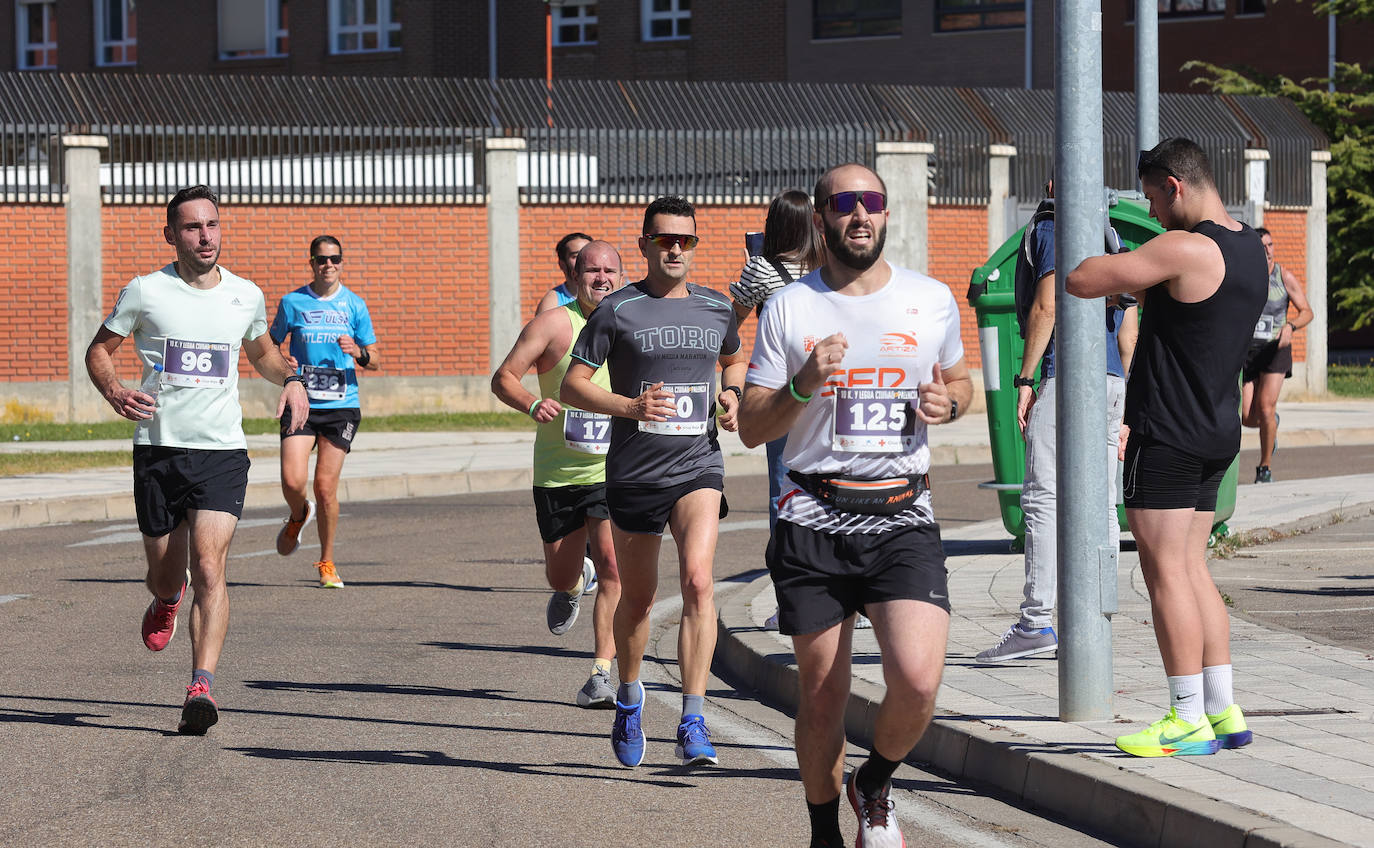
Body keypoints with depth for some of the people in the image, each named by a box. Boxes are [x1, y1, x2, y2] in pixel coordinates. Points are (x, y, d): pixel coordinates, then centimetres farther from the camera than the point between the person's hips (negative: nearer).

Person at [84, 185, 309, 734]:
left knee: (209, 566, -17)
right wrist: (115, 392, -11)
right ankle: (168, 599, 47)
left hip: (221, 451, 0)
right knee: (165, 575, 8)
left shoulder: (246, 296, 7)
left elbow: (261, 350, 27)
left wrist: (290, 380, 6)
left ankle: (201, 688, -20)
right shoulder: (145, 292, -2)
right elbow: (100, 349, 9)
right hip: (158, 447, 0)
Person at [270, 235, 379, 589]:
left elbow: (373, 361, 9)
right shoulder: (293, 302, 3)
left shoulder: (355, 305, 5)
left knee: (326, 487, -3)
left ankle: (327, 562, 15)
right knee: (293, 481, -14)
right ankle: (298, 516, 23)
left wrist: (359, 352, -14)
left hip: (341, 406, 0)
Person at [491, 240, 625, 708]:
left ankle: (601, 674, -14)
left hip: (614, 472, 0)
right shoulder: (555, 323, -7)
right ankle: (574, 586, 50)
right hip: (558, 472, 0)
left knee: (612, 565, -18)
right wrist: (532, 403, -28)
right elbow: (502, 378, -9)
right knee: (561, 578, 11)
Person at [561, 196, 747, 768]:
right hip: (634, 474, -1)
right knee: (637, 597, 11)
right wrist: (630, 407, -18)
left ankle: (693, 722, -20)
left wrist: (731, 395, 7)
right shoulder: (618, 310, -3)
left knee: (698, 581, -20)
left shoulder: (716, 309, 8)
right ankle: (629, 697, 39)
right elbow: (572, 384, -3)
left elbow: (733, 359, 29)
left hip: (698, 468, 1)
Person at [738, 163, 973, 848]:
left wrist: (946, 403, -1)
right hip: (814, 522, 0)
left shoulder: (932, 300, 7)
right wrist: (803, 384, -16)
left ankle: (875, 784, 12)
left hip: (903, 517, 0)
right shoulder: (788, 308, 3)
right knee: (822, 695, 4)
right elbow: (751, 428, 3)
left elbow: (960, 382, 23)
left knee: (917, 681, -18)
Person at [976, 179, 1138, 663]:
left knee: (1042, 496, -12)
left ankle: (1037, 623, -21)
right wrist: (1125, 405, 23)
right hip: (1111, 379, 8)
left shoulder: (1053, 232, -1)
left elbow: (1045, 308, -11)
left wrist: (1025, 379, -9)